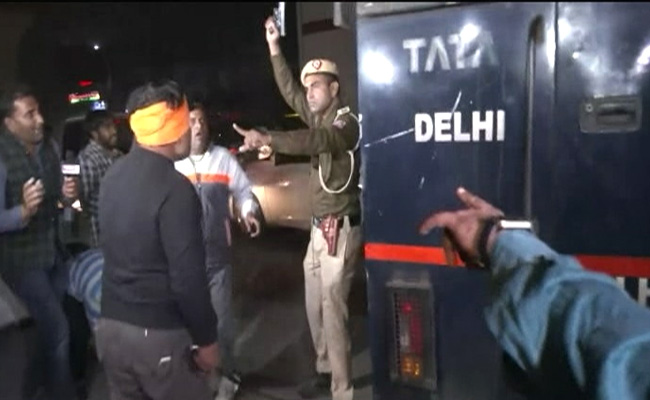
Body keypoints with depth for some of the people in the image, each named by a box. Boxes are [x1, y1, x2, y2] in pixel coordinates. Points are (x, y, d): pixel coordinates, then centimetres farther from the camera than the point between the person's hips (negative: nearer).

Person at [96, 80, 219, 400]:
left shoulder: (113, 176, 2)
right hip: (157, 335, -7)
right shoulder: (174, 188, -21)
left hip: (110, 326, 7)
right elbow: (188, 278, -21)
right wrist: (206, 339, -10)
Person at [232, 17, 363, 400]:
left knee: (333, 307, -8)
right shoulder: (321, 116, 12)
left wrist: (268, 138, -45)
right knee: (315, 305, 15)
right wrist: (275, 47, 13)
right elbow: (289, 91, 18)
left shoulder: (347, 123, -13)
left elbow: (315, 141, -33)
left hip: (340, 227, -9)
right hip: (320, 226, 9)